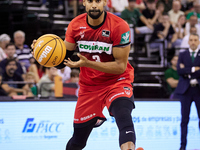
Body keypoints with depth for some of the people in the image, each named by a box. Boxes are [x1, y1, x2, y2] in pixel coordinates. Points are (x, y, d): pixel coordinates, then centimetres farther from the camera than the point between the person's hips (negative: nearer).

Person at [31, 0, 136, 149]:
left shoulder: (119, 26, -18)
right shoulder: (76, 25, -5)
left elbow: (120, 66, -18)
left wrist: (87, 63, -27)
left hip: (116, 82, -4)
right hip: (88, 86, 4)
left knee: (123, 115, -36)